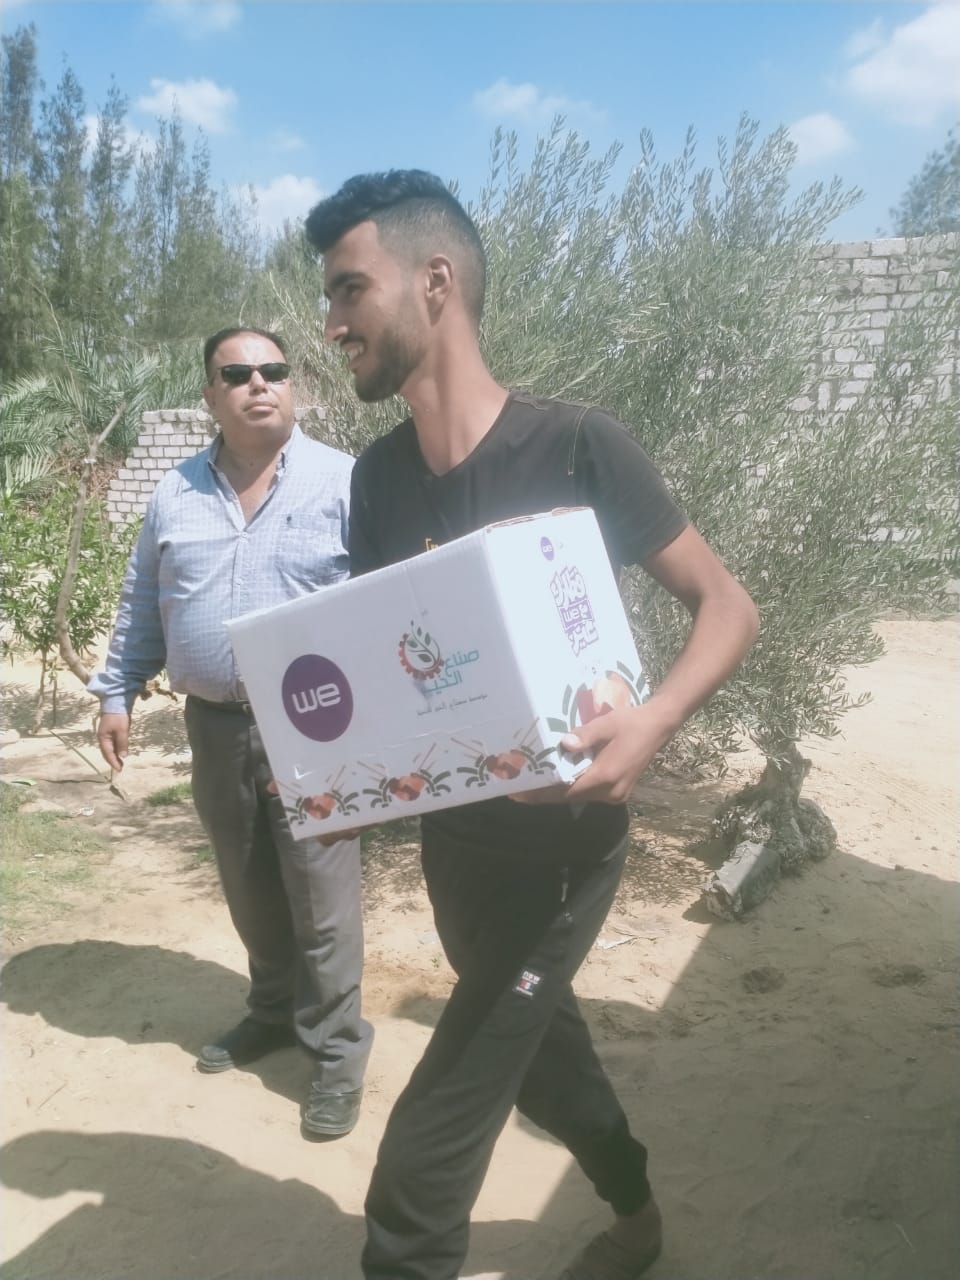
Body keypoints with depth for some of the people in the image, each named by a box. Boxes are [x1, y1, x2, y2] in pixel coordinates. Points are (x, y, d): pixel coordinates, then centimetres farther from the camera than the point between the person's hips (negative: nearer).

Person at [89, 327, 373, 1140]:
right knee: (249, 889, 18)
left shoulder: (344, 483, -7)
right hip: (214, 725, 5)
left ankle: (337, 1047, 17)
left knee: (320, 898, 2)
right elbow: (141, 607, 15)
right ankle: (275, 1010, 38)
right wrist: (117, 692, 12)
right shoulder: (175, 494, 8)